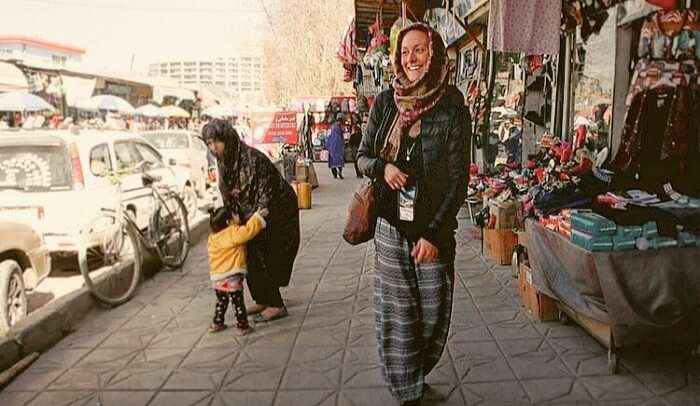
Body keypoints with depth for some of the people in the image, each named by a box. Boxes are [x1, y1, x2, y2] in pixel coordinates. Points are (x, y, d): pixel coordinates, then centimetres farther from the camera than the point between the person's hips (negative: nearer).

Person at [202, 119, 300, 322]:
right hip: (251, 215, 8)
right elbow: (227, 196, 7)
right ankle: (262, 300, 24)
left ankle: (276, 305, 5)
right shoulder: (224, 163, -1)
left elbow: (265, 194, -25)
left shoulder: (252, 158, -27)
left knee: (262, 258, -7)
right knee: (251, 257, 10)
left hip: (277, 212, -8)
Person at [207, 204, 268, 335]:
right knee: (238, 303, 5)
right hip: (231, 277, -7)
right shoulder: (233, 233, -14)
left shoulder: (212, 237, 10)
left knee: (221, 302, 25)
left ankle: (217, 324, 33)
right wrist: (258, 216, -17)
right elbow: (248, 230, -27)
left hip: (216, 277, 7)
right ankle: (242, 326, 10)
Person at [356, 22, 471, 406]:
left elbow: (458, 181, -7)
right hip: (391, 229, 2)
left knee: (432, 314, 7)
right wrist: (383, 167, -14)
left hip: (434, 230, -1)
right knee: (396, 315, 6)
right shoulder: (385, 102, 1)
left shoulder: (452, 109, -7)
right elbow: (363, 156, 10)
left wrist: (433, 234, -12)